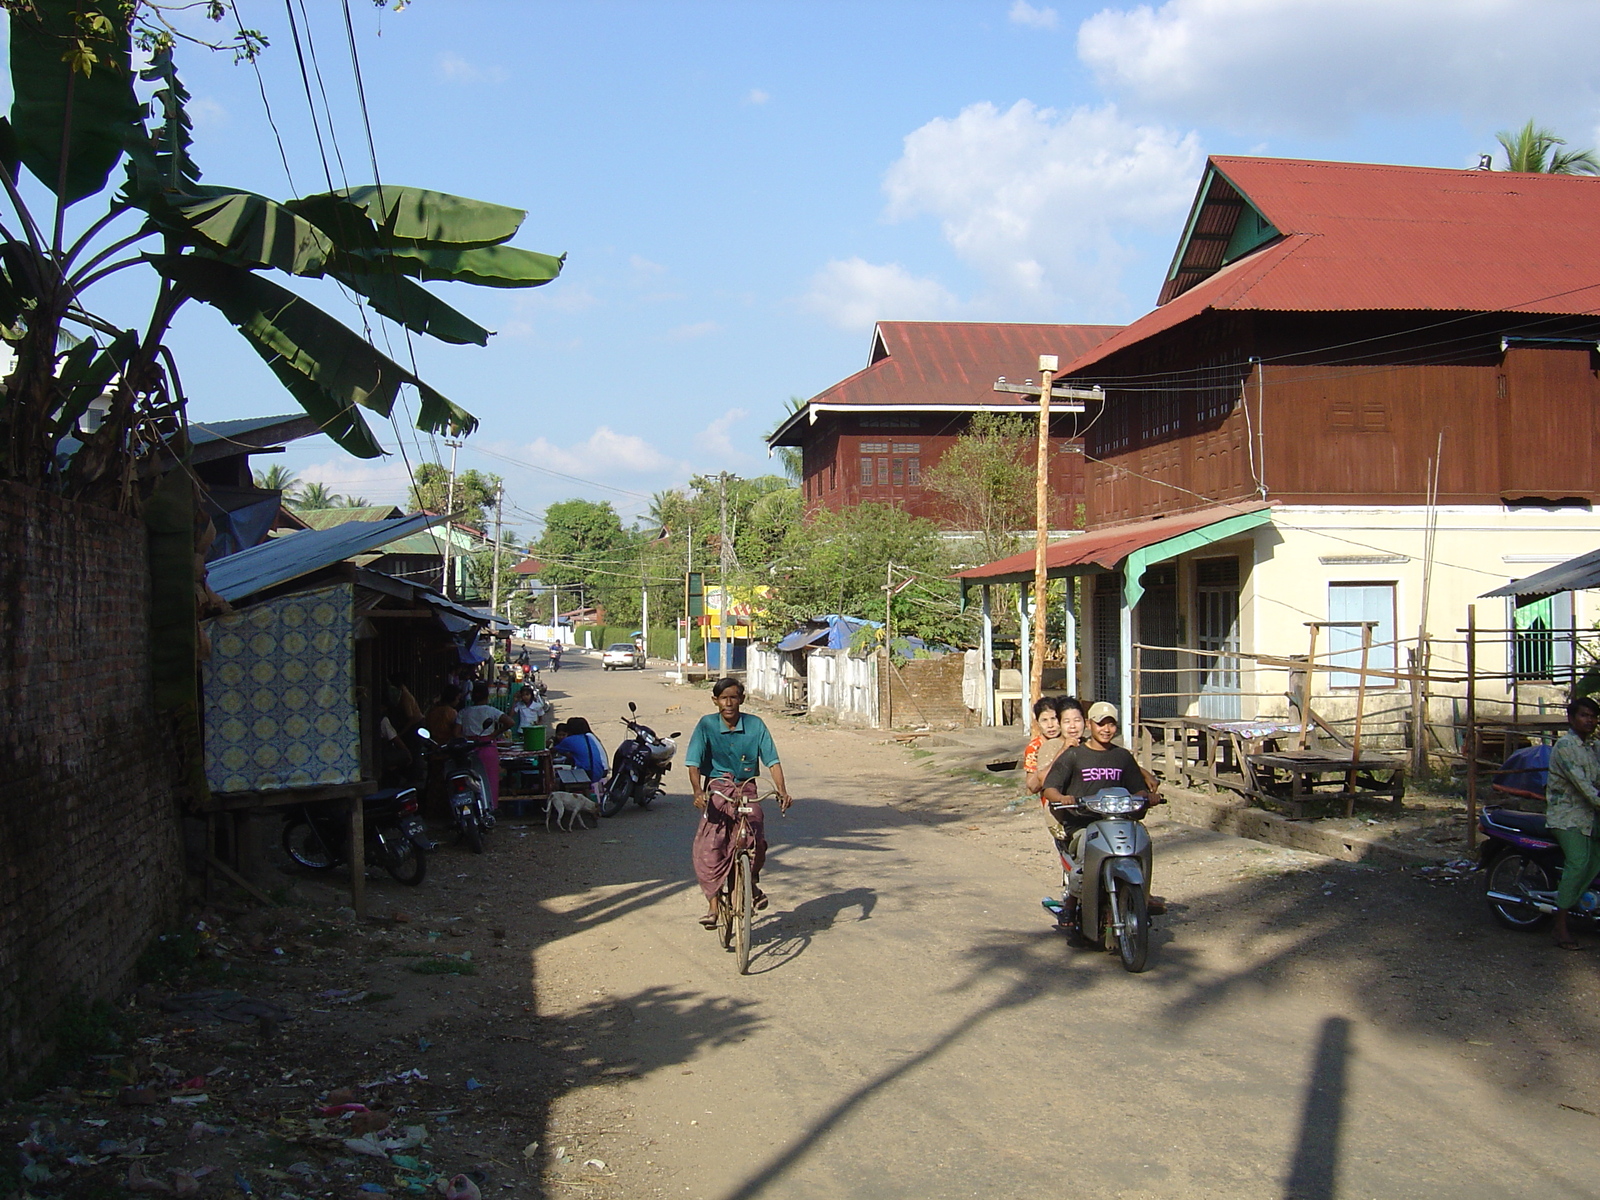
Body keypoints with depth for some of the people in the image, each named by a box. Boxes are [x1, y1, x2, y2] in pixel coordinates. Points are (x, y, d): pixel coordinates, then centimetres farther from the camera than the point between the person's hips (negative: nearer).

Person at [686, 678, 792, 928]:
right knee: (707, 848, -16)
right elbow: (693, 763, -11)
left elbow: (772, 760, -4)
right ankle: (713, 904, -7)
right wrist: (697, 791, -28)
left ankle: (752, 886, 15)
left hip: (746, 789, 1)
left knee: (756, 840, -15)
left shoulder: (755, 725, -3)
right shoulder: (707, 725, -6)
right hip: (717, 789, 0)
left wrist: (782, 791, -18)